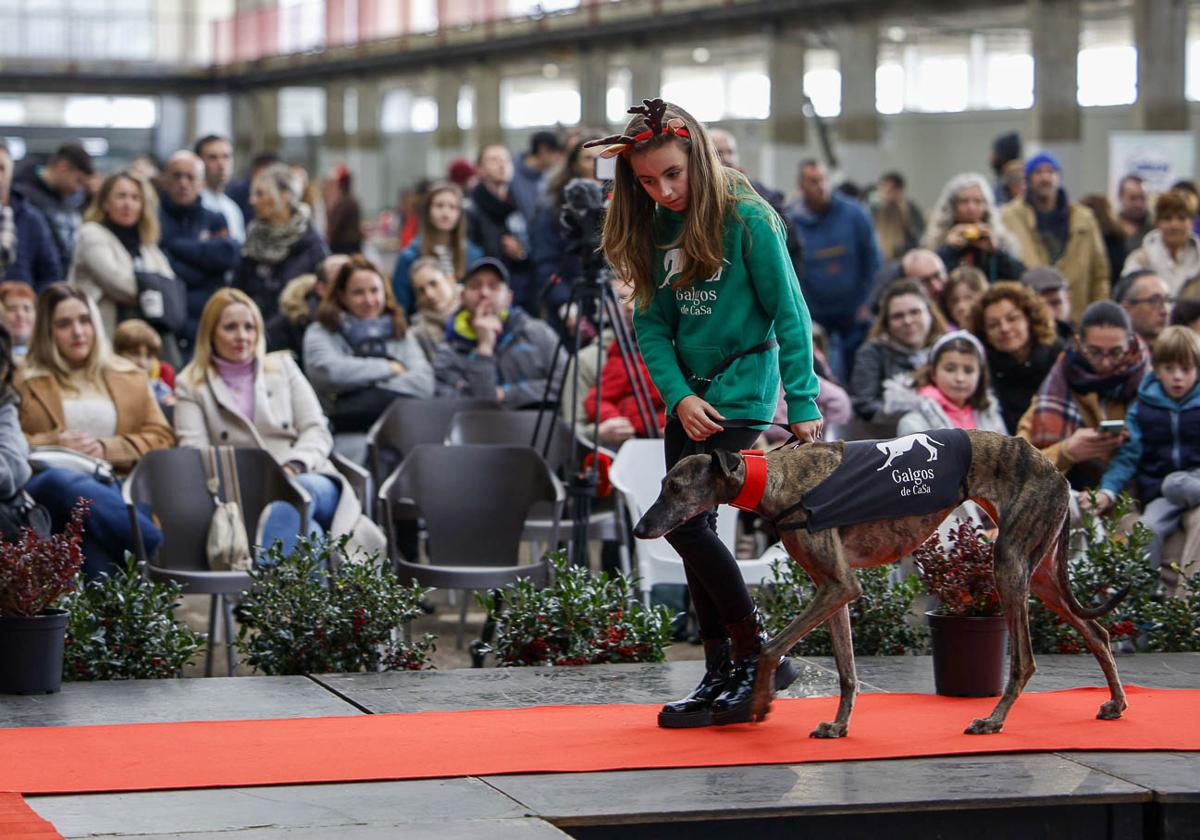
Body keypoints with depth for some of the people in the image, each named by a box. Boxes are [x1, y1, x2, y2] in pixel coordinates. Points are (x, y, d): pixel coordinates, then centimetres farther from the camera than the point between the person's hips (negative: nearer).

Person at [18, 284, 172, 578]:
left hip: (117, 486, 1)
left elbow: (162, 438, 16)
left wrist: (107, 449, -2)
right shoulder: (25, 381, 20)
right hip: (45, 489, -1)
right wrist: (52, 444, -5)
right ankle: (163, 551, -51)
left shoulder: (130, 378, 24)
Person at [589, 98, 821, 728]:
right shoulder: (655, 229, 4)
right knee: (694, 532, 7)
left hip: (741, 390, -7)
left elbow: (789, 314, -11)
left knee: (687, 523, -14)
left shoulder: (746, 219, -13)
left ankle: (758, 658, -2)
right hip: (687, 397, 7)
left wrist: (802, 405, -11)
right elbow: (652, 325, 5)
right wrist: (678, 395, -9)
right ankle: (721, 675, 15)